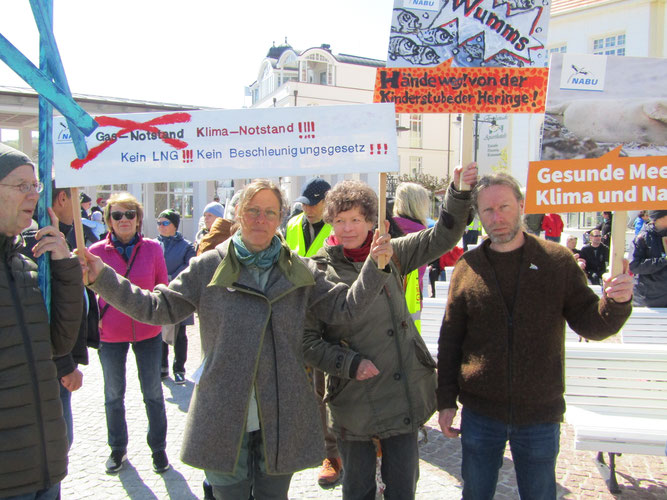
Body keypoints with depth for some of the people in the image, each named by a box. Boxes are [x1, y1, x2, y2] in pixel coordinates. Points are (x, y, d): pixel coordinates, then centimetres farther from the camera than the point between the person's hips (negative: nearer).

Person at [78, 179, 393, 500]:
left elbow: (344, 306, -1)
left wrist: (376, 267, -14)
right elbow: (158, 307, -2)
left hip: (281, 418, 1)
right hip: (224, 419, -1)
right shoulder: (208, 267, -1)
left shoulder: (299, 271, 2)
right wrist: (101, 278, -10)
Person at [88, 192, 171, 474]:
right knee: (114, 395, 15)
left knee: (153, 392, 10)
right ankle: (117, 449, 35)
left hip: (147, 331, 0)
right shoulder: (97, 251, -6)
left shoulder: (152, 248, -5)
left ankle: (158, 448, 28)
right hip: (110, 333, 1)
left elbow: (162, 287, 6)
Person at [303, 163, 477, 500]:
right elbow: (307, 341, -7)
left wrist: (459, 192, -10)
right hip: (354, 403, -3)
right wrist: (350, 364, -18)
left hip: (406, 396, 3)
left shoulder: (391, 254, 3)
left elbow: (442, 237, 3)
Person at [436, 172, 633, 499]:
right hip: (480, 414, 0)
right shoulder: (468, 267, -3)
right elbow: (450, 341, 1)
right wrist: (446, 400, 1)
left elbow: (591, 325, -1)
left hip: (540, 413, 0)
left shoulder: (557, 260, -3)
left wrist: (616, 303, -22)